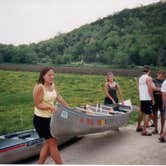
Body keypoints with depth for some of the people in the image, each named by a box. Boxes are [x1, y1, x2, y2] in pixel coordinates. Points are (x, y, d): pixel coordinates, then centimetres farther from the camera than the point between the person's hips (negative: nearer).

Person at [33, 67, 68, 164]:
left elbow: (59, 97, 12)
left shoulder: (52, 85, 2)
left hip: (50, 118, 8)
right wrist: (50, 106, -35)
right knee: (53, 143, 1)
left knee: (49, 143, 16)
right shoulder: (39, 87, -20)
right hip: (41, 119, -8)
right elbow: (38, 105, -20)